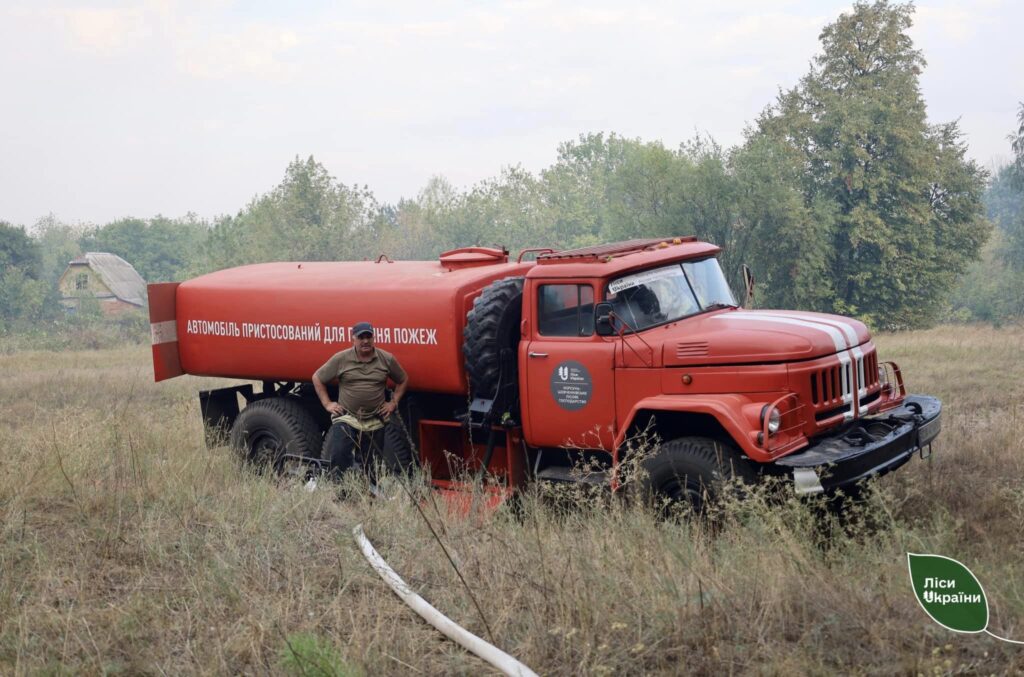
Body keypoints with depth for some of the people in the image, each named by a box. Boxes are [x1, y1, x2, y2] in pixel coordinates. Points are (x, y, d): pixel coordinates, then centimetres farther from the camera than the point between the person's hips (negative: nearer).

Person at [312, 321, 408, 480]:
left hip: (375, 423, 2)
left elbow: (403, 380, 17)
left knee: (371, 467, 8)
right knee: (338, 461, -17)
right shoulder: (340, 359, -3)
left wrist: (393, 402, 7)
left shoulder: (387, 359, 2)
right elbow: (317, 378, 7)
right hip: (346, 418, -2)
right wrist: (327, 403, 2)